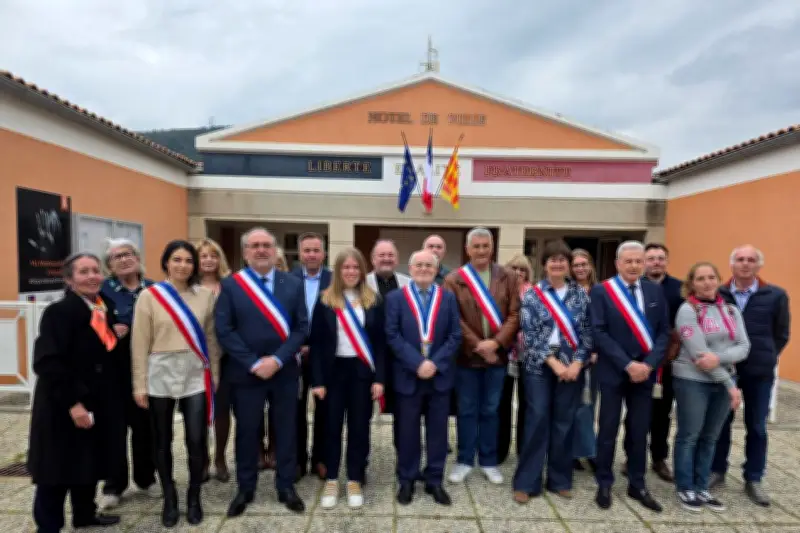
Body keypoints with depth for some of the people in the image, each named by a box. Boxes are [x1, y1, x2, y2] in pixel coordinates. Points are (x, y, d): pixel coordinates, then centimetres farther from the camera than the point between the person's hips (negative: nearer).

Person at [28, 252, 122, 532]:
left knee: (89, 461, 19)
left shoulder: (107, 307, 7)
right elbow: (47, 363, -23)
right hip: (62, 407, -7)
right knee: (57, 468, 4)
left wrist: (118, 336, 1)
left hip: (97, 401, 7)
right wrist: (72, 403, -24)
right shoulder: (58, 312, -17)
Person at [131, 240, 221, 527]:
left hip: (196, 376, 1)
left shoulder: (205, 295, 2)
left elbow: (211, 338, 7)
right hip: (160, 376, -1)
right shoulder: (149, 296, -3)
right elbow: (140, 343, -2)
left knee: (196, 440, 2)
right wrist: (140, 385, -3)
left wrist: (214, 375, 8)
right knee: (163, 441, 11)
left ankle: (194, 498, 23)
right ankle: (169, 499, 30)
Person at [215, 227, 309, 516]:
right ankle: (245, 488, 31)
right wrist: (253, 363, -14)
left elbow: (301, 327, -2)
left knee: (286, 430, 11)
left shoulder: (293, 284, 2)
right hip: (246, 372, -1)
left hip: (285, 371, 1)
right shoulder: (230, 284, -2)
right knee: (247, 431, 12)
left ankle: (286, 487, 28)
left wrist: (277, 359, -13)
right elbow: (224, 330, -7)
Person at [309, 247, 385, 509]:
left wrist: (379, 378, -5)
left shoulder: (374, 301, 1)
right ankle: (331, 480, 24)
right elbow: (316, 343, -2)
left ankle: (355, 480, 23)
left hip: (362, 370, 1)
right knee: (332, 426, 8)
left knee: (359, 426, 8)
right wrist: (317, 380, -8)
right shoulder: (325, 301, -1)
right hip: (334, 370, 0)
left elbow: (380, 342, 1)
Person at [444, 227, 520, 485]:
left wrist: (496, 342, -14)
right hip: (466, 355, -2)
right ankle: (465, 460, 25)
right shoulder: (454, 279, -4)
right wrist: (477, 345, -14)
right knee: (467, 410, 11)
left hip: (497, 355, 2)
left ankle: (489, 462, 28)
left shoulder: (508, 278, 4)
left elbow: (515, 315, -1)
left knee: (490, 410, 14)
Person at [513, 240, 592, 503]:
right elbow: (530, 334, -8)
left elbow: (587, 332, 3)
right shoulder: (532, 294, -2)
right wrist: (554, 363, -13)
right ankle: (526, 482, 10)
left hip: (571, 367, 2)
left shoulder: (581, 294, 5)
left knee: (564, 422, 9)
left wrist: (577, 363, -9)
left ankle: (560, 480, 24)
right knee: (537, 420, -1)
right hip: (539, 366, -2)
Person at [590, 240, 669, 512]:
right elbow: (599, 333, -12)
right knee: (608, 430, 7)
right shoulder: (601, 291, -6)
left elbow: (663, 332, 4)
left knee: (640, 431, 11)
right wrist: (628, 364, -16)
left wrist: (649, 364, -10)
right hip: (613, 371, -3)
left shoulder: (655, 291, 6)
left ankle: (637, 485, 27)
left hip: (644, 371, 3)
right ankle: (604, 484, 22)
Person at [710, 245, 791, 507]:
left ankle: (753, 479, 24)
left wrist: (765, 358, 2)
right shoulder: (718, 294, -5)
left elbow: (781, 335, 5)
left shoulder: (776, 295, -3)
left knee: (756, 426, 10)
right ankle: (717, 471, 26)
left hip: (759, 372, 0)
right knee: (721, 423, 11)